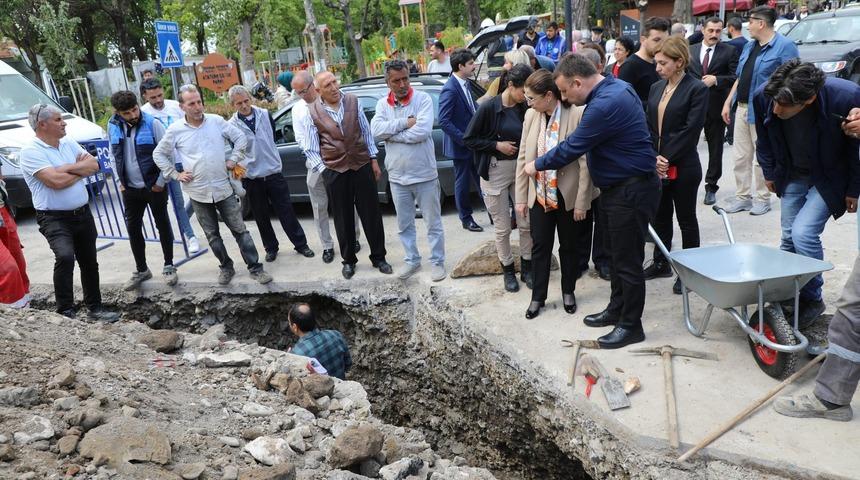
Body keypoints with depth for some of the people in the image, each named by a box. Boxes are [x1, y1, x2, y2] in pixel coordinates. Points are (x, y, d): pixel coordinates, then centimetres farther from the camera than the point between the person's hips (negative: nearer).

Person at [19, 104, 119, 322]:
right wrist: (81, 169, -6)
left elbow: (94, 165, 1)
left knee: (89, 262, 13)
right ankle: (65, 312, -18)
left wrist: (68, 168, -14)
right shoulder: (30, 152, -11)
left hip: (83, 214, 7)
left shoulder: (69, 143, 9)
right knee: (65, 256, -28)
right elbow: (55, 181, -22)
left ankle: (94, 308, 27)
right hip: (54, 219, -7)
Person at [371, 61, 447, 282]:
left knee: (433, 223, 8)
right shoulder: (382, 104, 4)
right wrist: (405, 122, -19)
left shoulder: (423, 99, -8)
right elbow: (376, 130, -13)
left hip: (424, 175, -4)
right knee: (404, 225, 16)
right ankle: (412, 260, 32)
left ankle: (437, 262, 22)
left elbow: (422, 131, -23)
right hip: (397, 177, 4)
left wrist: (391, 134, -15)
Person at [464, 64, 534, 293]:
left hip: (521, 169, 4)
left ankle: (526, 268, 24)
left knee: (526, 223, 6)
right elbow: (468, 139, -8)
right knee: (502, 228, 6)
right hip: (495, 171, -4)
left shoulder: (524, 108, -1)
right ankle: (508, 270, 25)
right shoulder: (489, 107, -13)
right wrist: (497, 145, -15)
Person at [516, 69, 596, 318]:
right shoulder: (531, 116, -3)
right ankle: (538, 297, 26)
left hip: (568, 195, -3)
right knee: (540, 246, 11)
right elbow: (523, 157, 3)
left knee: (569, 246, 14)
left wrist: (581, 202, -13)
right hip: (539, 194, 3)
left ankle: (568, 292, 34)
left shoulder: (577, 114, -17)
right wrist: (521, 197, 3)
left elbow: (585, 162, -15)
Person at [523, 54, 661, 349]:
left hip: (632, 191, -10)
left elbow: (572, 148, -18)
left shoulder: (605, 105, -26)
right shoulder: (615, 87, 6)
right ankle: (616, 309, 36)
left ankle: (631, 326, 15)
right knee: (616, 252, 20)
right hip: (618, 187, 10)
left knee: (627, 260, 1)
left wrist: (537, 165, -5)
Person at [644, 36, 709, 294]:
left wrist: (667, 159, -17)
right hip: (657, 165, 6)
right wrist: (654, 157, -6)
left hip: (683, 167, -6)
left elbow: (690, 130, -15)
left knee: (686, 219, 7)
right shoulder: (656, 88, 10)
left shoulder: (696, 89, -9)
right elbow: (649, 127, 7)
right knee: (660, 215, 16)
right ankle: (661, 263, 31)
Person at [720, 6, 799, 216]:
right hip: (741, 109, 7)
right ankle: (743, 196, 19)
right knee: (741, 157, 10)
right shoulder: (749, 46, 15)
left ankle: (763, 198, 14)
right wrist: (728, 102, 15)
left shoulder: (785, 46, -10)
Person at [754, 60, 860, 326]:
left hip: (829, 178, -4)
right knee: (789, 236, 8)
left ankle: (812, 298, 6)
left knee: (803, 232, -15)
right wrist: (769, 172, 10)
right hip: (792, 175, 4)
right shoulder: (763, 96, -23)